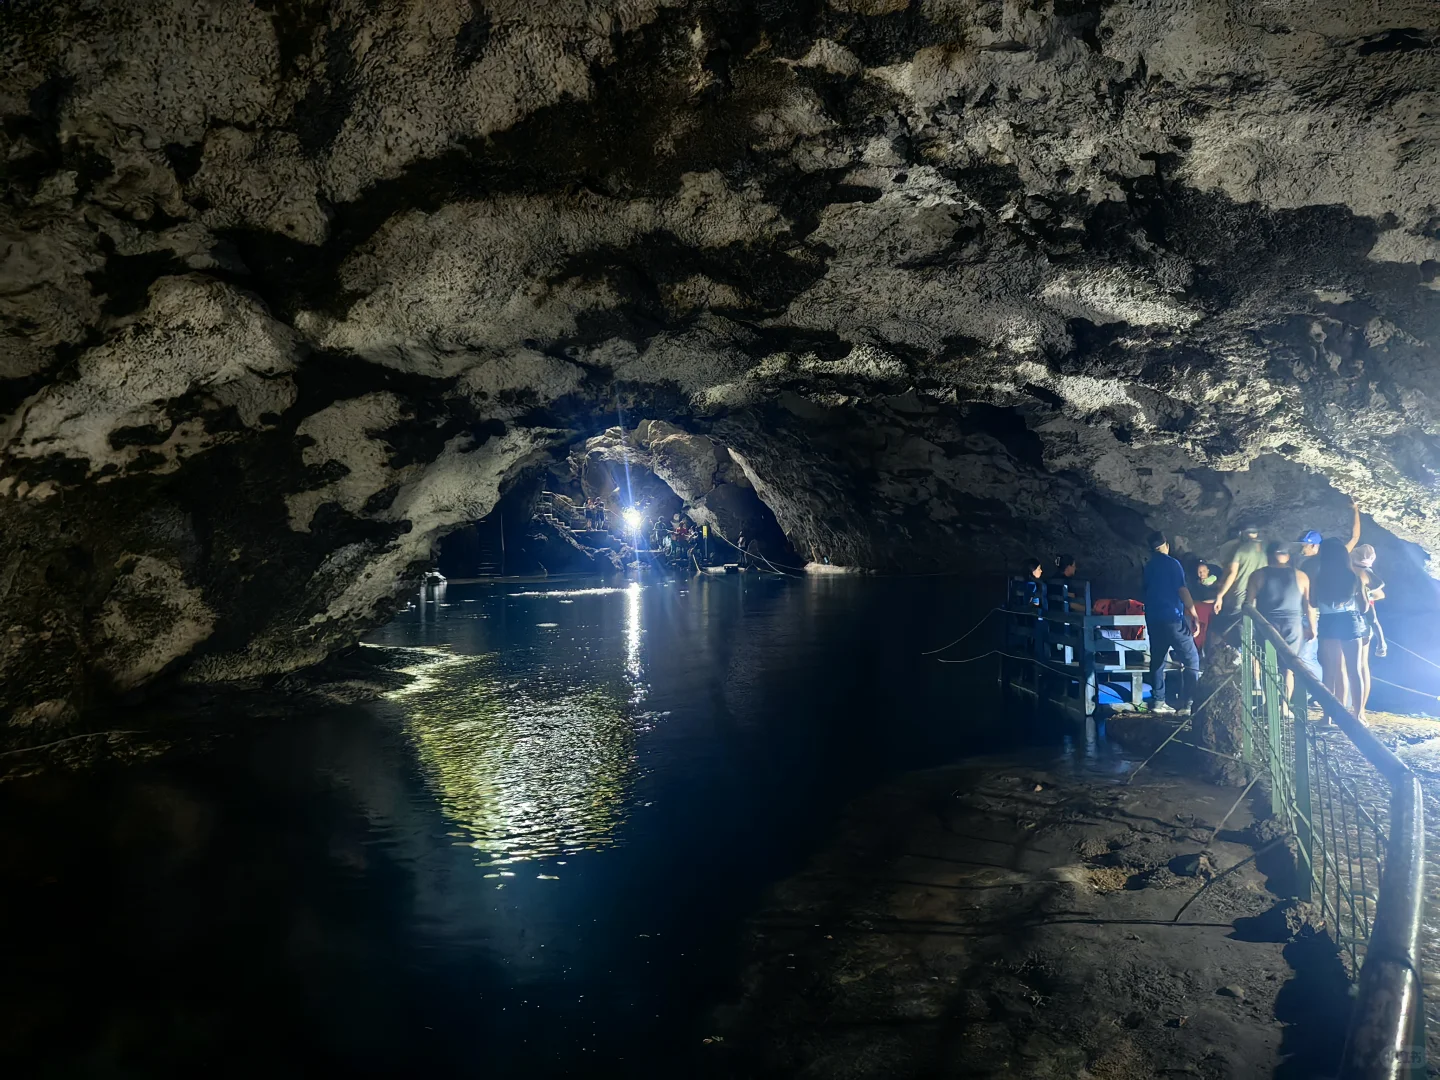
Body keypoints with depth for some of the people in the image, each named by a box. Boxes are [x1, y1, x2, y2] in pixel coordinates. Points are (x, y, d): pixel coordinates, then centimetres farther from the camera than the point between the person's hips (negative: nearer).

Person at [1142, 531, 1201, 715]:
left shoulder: (1148, 567, 13)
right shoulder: (1172, 563, -5)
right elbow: (1182, 590, -11)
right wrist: (1194, 615, -9)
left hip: (1153, 619, 7)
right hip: (1172, 618, -7)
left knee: (1157, 660, 10)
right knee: (1191, 659, -3)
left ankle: (1158, 701, 8)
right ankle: (1188, 703, -12)